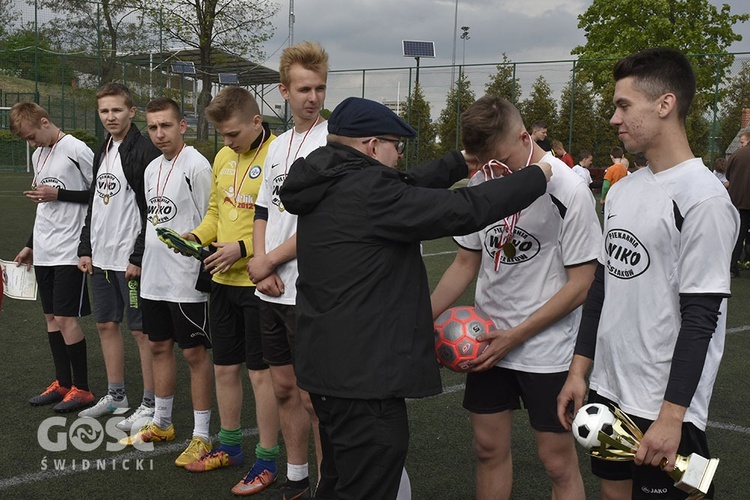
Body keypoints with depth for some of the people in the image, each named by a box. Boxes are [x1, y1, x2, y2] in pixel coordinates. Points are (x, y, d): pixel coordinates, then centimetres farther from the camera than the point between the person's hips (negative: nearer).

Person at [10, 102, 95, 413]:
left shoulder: (77, 150, -11)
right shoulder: (39, 155, 15)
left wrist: (58, 194, -17)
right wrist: (31, 246, 23)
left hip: (70, 251, -8)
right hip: (44, 253, 8)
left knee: (65, 318, -7)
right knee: (51, 317, 11)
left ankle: (81, 389, 4)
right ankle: (63, 383, 21)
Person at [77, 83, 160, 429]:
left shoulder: (144, 151, -13)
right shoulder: (103, 151, 14)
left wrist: (139, 257, -19)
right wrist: (85, 249, 14)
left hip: (130, 260, -9)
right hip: (101, 258, 9)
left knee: (142, 329, -2)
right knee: (106, 325, 15)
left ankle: (150, 404, 7)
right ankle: (115, 396, 28)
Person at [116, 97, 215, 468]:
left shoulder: (197, 166, -13)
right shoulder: (151, 169, 13)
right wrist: (140, 262, 21)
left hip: (186, 280, -8)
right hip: (154, 278, 8)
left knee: (194, 353, -1)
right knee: (159, 347, 16)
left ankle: (201, 436, 8)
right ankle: (161, 423, 31)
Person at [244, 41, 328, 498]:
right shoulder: (279, 146, 14)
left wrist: (269, 261, -9)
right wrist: (263, 267, -1)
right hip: (273, 290, 8)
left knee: (315, 395, -2)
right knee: (284, 387, 16)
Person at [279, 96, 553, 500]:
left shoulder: (329, 186, 8)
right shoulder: (368, 191, -21)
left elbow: (407, 190, 19)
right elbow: (464, 210, -19)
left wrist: (462, 162, 19)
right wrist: (536, 178, -6)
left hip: (328, 363, 11)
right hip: (365, 377, -10)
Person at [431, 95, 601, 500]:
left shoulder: (568, 190, -14)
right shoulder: (481, 185, 3)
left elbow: (580, 284, -13)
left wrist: (515, 336, -15)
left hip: (547, 348, -5)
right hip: (489, 344, 5)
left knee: (558, 462, 2)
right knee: (489, 449, 12)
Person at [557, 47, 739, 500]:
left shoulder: (703, 198, -16)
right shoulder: (622, 190, 9)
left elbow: (701, 316, -18)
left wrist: (671, 414, -19)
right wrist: (579, 370, 13)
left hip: (663, 408, -8)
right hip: (608, 391, 8)